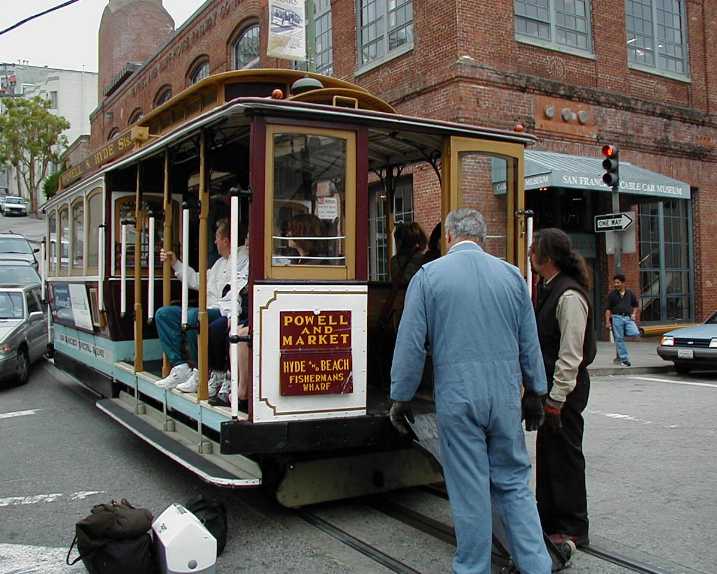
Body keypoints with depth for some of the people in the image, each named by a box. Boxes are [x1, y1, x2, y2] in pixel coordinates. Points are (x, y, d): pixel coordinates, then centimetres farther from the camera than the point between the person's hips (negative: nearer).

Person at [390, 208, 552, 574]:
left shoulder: (428, 275, -2)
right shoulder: (512, 275, 6)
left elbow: (410, 344, -5)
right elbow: (530, 344, 9)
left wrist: (400, 397, 4)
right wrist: (535, 394, 18)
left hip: (457, 396, -3)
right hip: (505, 396, 3)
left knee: (470, 490, 6)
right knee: (514, 482, 14)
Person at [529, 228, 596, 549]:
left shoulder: (570, 296, -19)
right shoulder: (549, 289, 10)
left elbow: (571, 355, -21)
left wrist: (557, 400, -20)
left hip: (565, 390, -9)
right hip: (549, 385, 9)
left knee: (565, 454, 2)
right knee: (546, 452, 17)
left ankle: (573, 530, 16)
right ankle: (549, 519, 31)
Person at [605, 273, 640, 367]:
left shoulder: (630, 293, 10)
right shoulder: (612, 294, 4)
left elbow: (635, 305, 24)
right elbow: (608, 309, 3)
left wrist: (634, 314, 6)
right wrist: (607, 321, -4)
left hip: (628, 318, 2)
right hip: (617, 318, -1)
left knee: (635, 333, -20)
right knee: (619, 339, -2)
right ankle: (624, 359, 6)